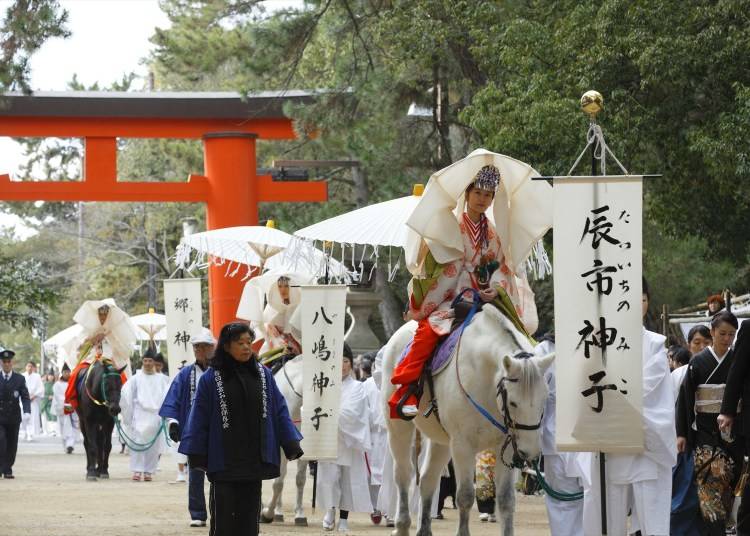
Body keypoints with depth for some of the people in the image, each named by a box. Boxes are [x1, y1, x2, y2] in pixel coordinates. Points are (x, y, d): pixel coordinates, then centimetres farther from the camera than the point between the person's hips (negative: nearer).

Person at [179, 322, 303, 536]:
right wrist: (196, 454, -3)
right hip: (223, 461, -3)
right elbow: (199, 419, -2)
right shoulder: (211, 379, -4)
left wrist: (291, 444, 2)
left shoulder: (263, 375, 5)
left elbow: (279, 410, 7)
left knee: (249, 519, 7)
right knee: (223, 519, -1)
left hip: (254, 460, 3)